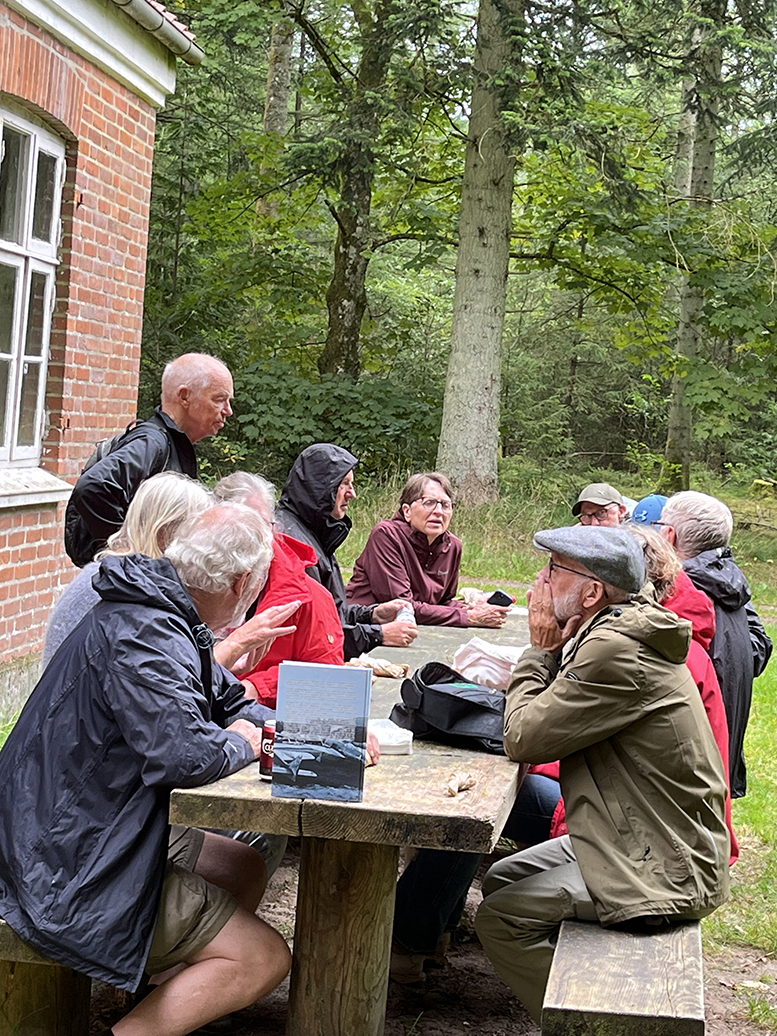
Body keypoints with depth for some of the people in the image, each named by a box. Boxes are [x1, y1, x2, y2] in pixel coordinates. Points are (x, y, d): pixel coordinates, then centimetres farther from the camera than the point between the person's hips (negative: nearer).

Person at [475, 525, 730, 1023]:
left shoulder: (616, 651, -25)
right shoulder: (627, 629, 7)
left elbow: (522, 737, -21)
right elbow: (551, 712, 11)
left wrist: (540, 650, -9)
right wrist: (552, 652, -4)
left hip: (662, 870, -11)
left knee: (500, 917, -11)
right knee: (500, 880, 17)